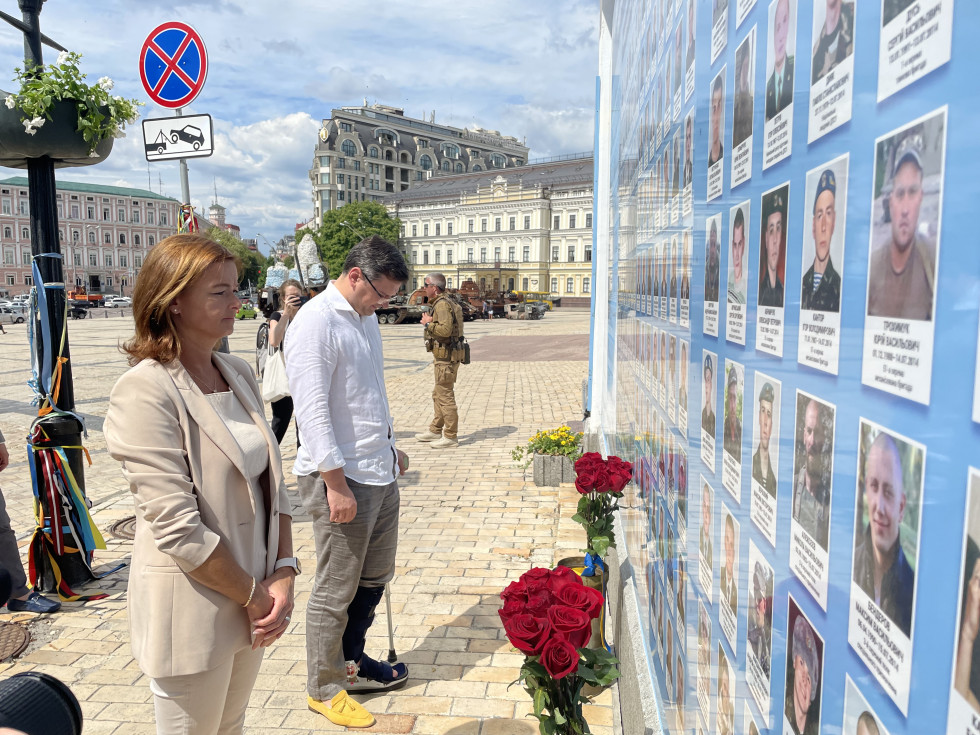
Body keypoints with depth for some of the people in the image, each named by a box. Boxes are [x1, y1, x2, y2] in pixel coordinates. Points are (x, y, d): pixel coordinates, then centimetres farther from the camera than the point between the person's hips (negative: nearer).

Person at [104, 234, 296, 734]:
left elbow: (272, 481, 5)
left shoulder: (239, 373, 3)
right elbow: (178, 528, -23)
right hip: (192, 614, -6)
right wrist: (254, 594, -13)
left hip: (253, 601, 7)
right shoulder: (144, 391, -19)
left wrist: (283, 575, -5)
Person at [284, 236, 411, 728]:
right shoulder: (316, 322, -17)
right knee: (336, 592, 6)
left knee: (375, 576, 20)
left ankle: (352, 662, 40)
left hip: (380, 473, 9)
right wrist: (335, 483, -21)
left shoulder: (366, 319, 12)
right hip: (341, 479, -9)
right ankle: (325, 689, 26)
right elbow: (313, 410, -21)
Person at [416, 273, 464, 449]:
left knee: (445, 396, -5)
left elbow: (445, 329, -28)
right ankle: (435, 430, 28)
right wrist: (429, 323, 12)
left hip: (446, 357, -11)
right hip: (443, 356, 11)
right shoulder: (440, 303, 16)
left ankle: (450, 436, 2)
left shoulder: (442, 304, -17)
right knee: (438, 394, 18)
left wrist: (428, 323, -15)